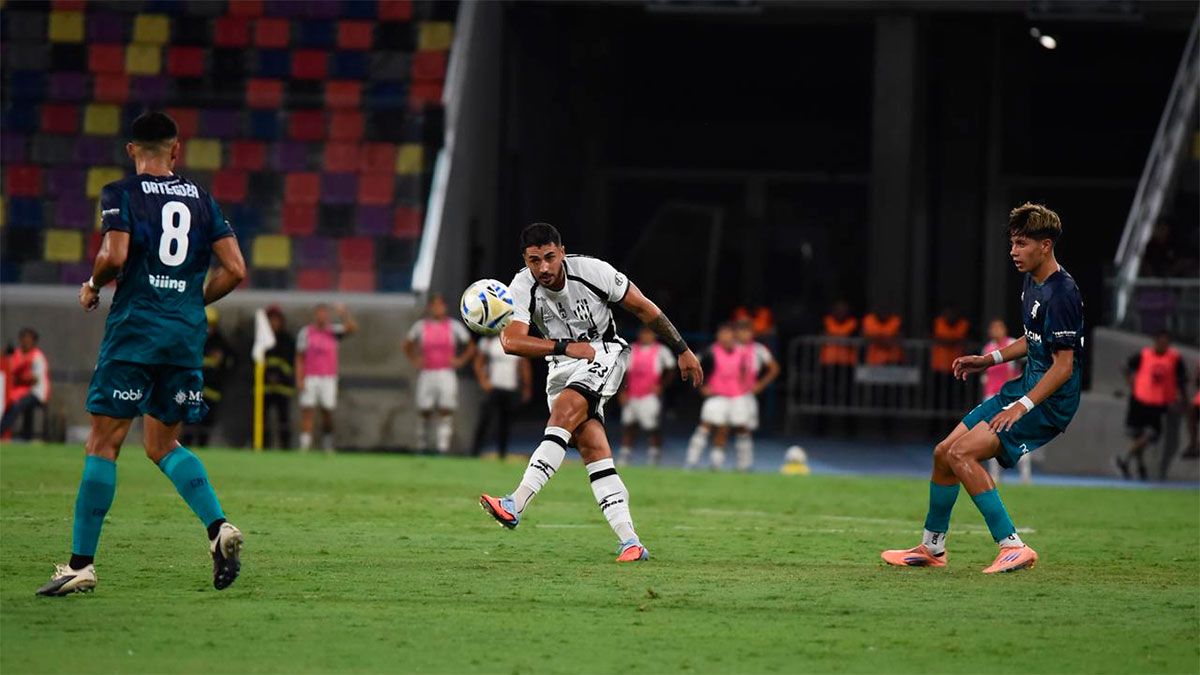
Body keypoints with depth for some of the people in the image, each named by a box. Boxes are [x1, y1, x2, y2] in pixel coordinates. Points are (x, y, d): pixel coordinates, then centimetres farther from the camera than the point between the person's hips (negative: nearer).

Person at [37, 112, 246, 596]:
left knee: (102, 445, -1)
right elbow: (234, 270, 5)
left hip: (134, 330, -4)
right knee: (163, 445, 17)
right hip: (187, 337, 5)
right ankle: (218, 527, -4)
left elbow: (114, 255, -16)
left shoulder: (121, 194, -1)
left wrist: (92, 286, 4)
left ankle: (81, 564, -4)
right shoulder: (201, 199, 12)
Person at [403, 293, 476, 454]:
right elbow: (407, 346, 22)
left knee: (446, 411, -10)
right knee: (424, 412, 2)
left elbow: (471, 347, 13)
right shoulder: (421, 326, 7)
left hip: (446, 373, -1)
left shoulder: (454, 326, 4)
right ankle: (422, 445, 14)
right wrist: (414, 361, 8)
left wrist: (460, 361, 1)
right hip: (427, 373, 1)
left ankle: (443, 448, -12)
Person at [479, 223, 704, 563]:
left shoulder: (592, 271, -17)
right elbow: (511, 340, -32)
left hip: (604, 355, -3)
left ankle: (515, 505, -38)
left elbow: (643, 307, -4)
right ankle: (631, 543, -12)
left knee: (564, 409, -29)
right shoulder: (522, 288, -15)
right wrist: (566, 347, -40)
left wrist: (682, 351, 1)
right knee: (592, 449, -11)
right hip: (562, 366, 3)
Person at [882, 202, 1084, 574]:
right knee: (944, 452, 11)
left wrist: (1023, 406, -26)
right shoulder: (1033, 282, 11)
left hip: (1050, 402, -10)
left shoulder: (1061, 295, -20)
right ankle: (932, 548, 28)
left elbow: (1064, 365, -21)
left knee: (962, 454, -22)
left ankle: (1013, 547, -20)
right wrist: (989, 359, 16)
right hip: (1025, 388, 10)